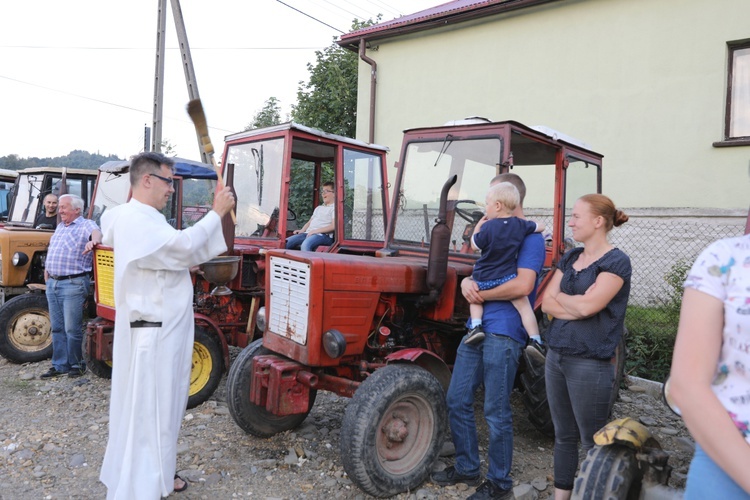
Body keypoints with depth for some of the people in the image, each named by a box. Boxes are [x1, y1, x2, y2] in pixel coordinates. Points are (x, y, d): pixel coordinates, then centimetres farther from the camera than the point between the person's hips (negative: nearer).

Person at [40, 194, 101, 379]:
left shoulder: (86, 225, -5)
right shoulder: (60, 227, 19)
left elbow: (96, 232, -27)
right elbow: (51, 249, 28)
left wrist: (93, 240, -50)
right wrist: (46, 270, 17)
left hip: (73, 284, -8)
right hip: (52, 283, 8)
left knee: (72, 329, -3)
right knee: (57, 328, 12)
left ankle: (76, 364, 11)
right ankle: (59, 365, 21)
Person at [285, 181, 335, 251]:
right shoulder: (318, 208, 30)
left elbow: (334, 226, -11)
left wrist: (316, 231, -16)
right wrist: (302, 230, 7)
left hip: (323, 235, -8)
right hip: (308, 234, 8)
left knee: (305, 245, -38)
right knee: (286, 242, -11)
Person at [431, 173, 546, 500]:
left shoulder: (530, 236, -8)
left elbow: (522, 285, -21)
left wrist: (481, 295, -11)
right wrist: (467, 282, -5)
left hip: (503, 333, -8)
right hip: (477, 327, 9)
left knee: (496, 412, 1)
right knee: (457, 400, 12)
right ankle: (467, 468, 29)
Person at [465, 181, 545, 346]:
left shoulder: (488, 226, -12)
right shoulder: (521, 225, 1)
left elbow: (475, 245, -1)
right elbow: (541, 227, 18)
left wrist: (477, 227, 11)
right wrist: (529, 225, 35)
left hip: (484, 279, -1)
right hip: (507, 278, 1)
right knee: (524, 306, 6)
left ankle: (476, 327, 6)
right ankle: (535, 340, -1)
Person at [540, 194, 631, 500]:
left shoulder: (616, 262, -10)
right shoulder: (570, 258, 11)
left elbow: (587, 305, -21)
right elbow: (546, 304, 3)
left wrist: (560, 296, -3)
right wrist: (576, 306, -13)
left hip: (589, 363, -7)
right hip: (556, 355, 7)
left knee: (592, 442, 7)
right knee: (563, 435, 17)